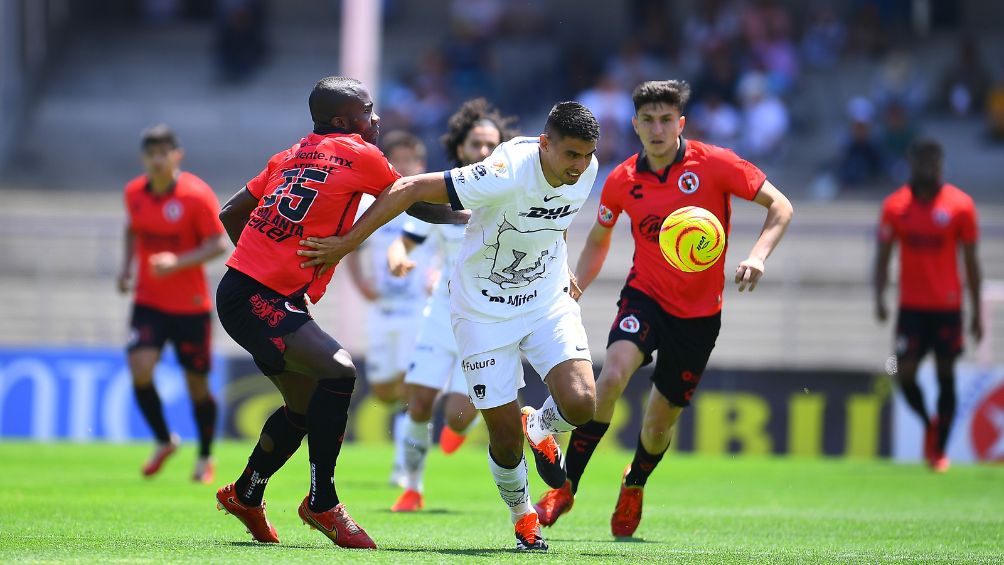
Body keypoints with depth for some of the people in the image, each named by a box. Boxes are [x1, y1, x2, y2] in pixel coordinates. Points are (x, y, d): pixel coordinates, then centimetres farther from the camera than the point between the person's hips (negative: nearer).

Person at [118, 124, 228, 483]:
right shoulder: (134, 193, 2)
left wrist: (178, 262, -27)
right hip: (148, 302, 3)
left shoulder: (197, 195, -13)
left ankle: (205, 458, 26)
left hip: (190, 305, -3)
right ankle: (164, 441, 7)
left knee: (197, 383, 5)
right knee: (140, 370, -16)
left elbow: (218, 244, -14)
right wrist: (128, 265, 7)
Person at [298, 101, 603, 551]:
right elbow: (410, 189, -28)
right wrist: (347, 244, -26)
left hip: (549, 302, 4)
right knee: (505, 439, -4)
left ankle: (541, 429, 18)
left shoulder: (584, 171, -11)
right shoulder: (506, 175, -31)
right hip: (485, 311, -4)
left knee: (580, 404, -19)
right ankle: (522, 516, 27)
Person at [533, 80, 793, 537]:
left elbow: (780, 206, -8)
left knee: (660, 422, 7)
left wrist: (757, 256, -24)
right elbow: (597, 241, 13)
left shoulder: (714, 164, -12)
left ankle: (634, 485, 41)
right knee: (612, 376, -29)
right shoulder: (622, 181, -3)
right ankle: (566, 486, -20)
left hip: (698, 312, 0)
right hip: (645, 296, 1)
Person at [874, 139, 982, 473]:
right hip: (911, 305, 1)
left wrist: (977, 311, 3)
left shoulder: (960, 205, -1)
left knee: (946, 375, 0)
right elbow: (883, 255, 6)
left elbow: (971, 261, 4)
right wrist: (879, 297, -8)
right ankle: (929, 424, 22)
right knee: (905, 374, -6)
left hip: (948, 307, -1)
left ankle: (939, 449, 10)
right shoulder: (895, 205, 2)